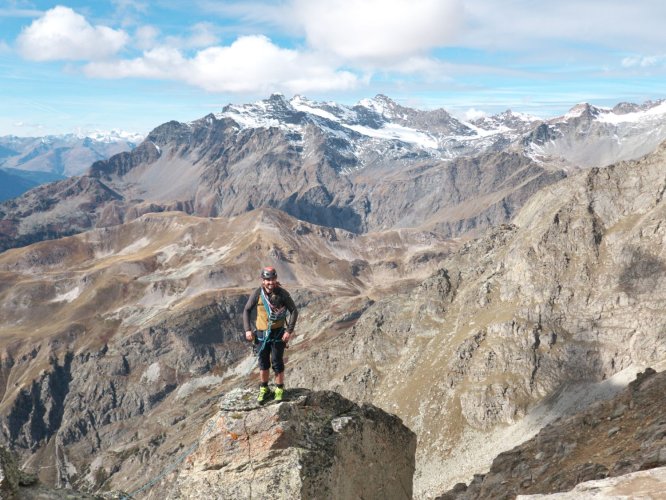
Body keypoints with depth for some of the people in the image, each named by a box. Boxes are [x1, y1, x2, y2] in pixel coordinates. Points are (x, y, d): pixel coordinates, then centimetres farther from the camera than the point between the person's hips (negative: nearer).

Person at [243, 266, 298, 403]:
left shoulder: (282, 293, -12)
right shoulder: (257, 294, -8)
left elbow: (294, 311, -7)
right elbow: (247, 310, 4)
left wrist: (289, 330, -13)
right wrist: (247, 329, -4)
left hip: (278, 333, -2)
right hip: (262, 333, 2)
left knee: (277, 362, 1)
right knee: (263, 362, 11)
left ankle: (279, 389, 19)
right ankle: (264, 389, 26)